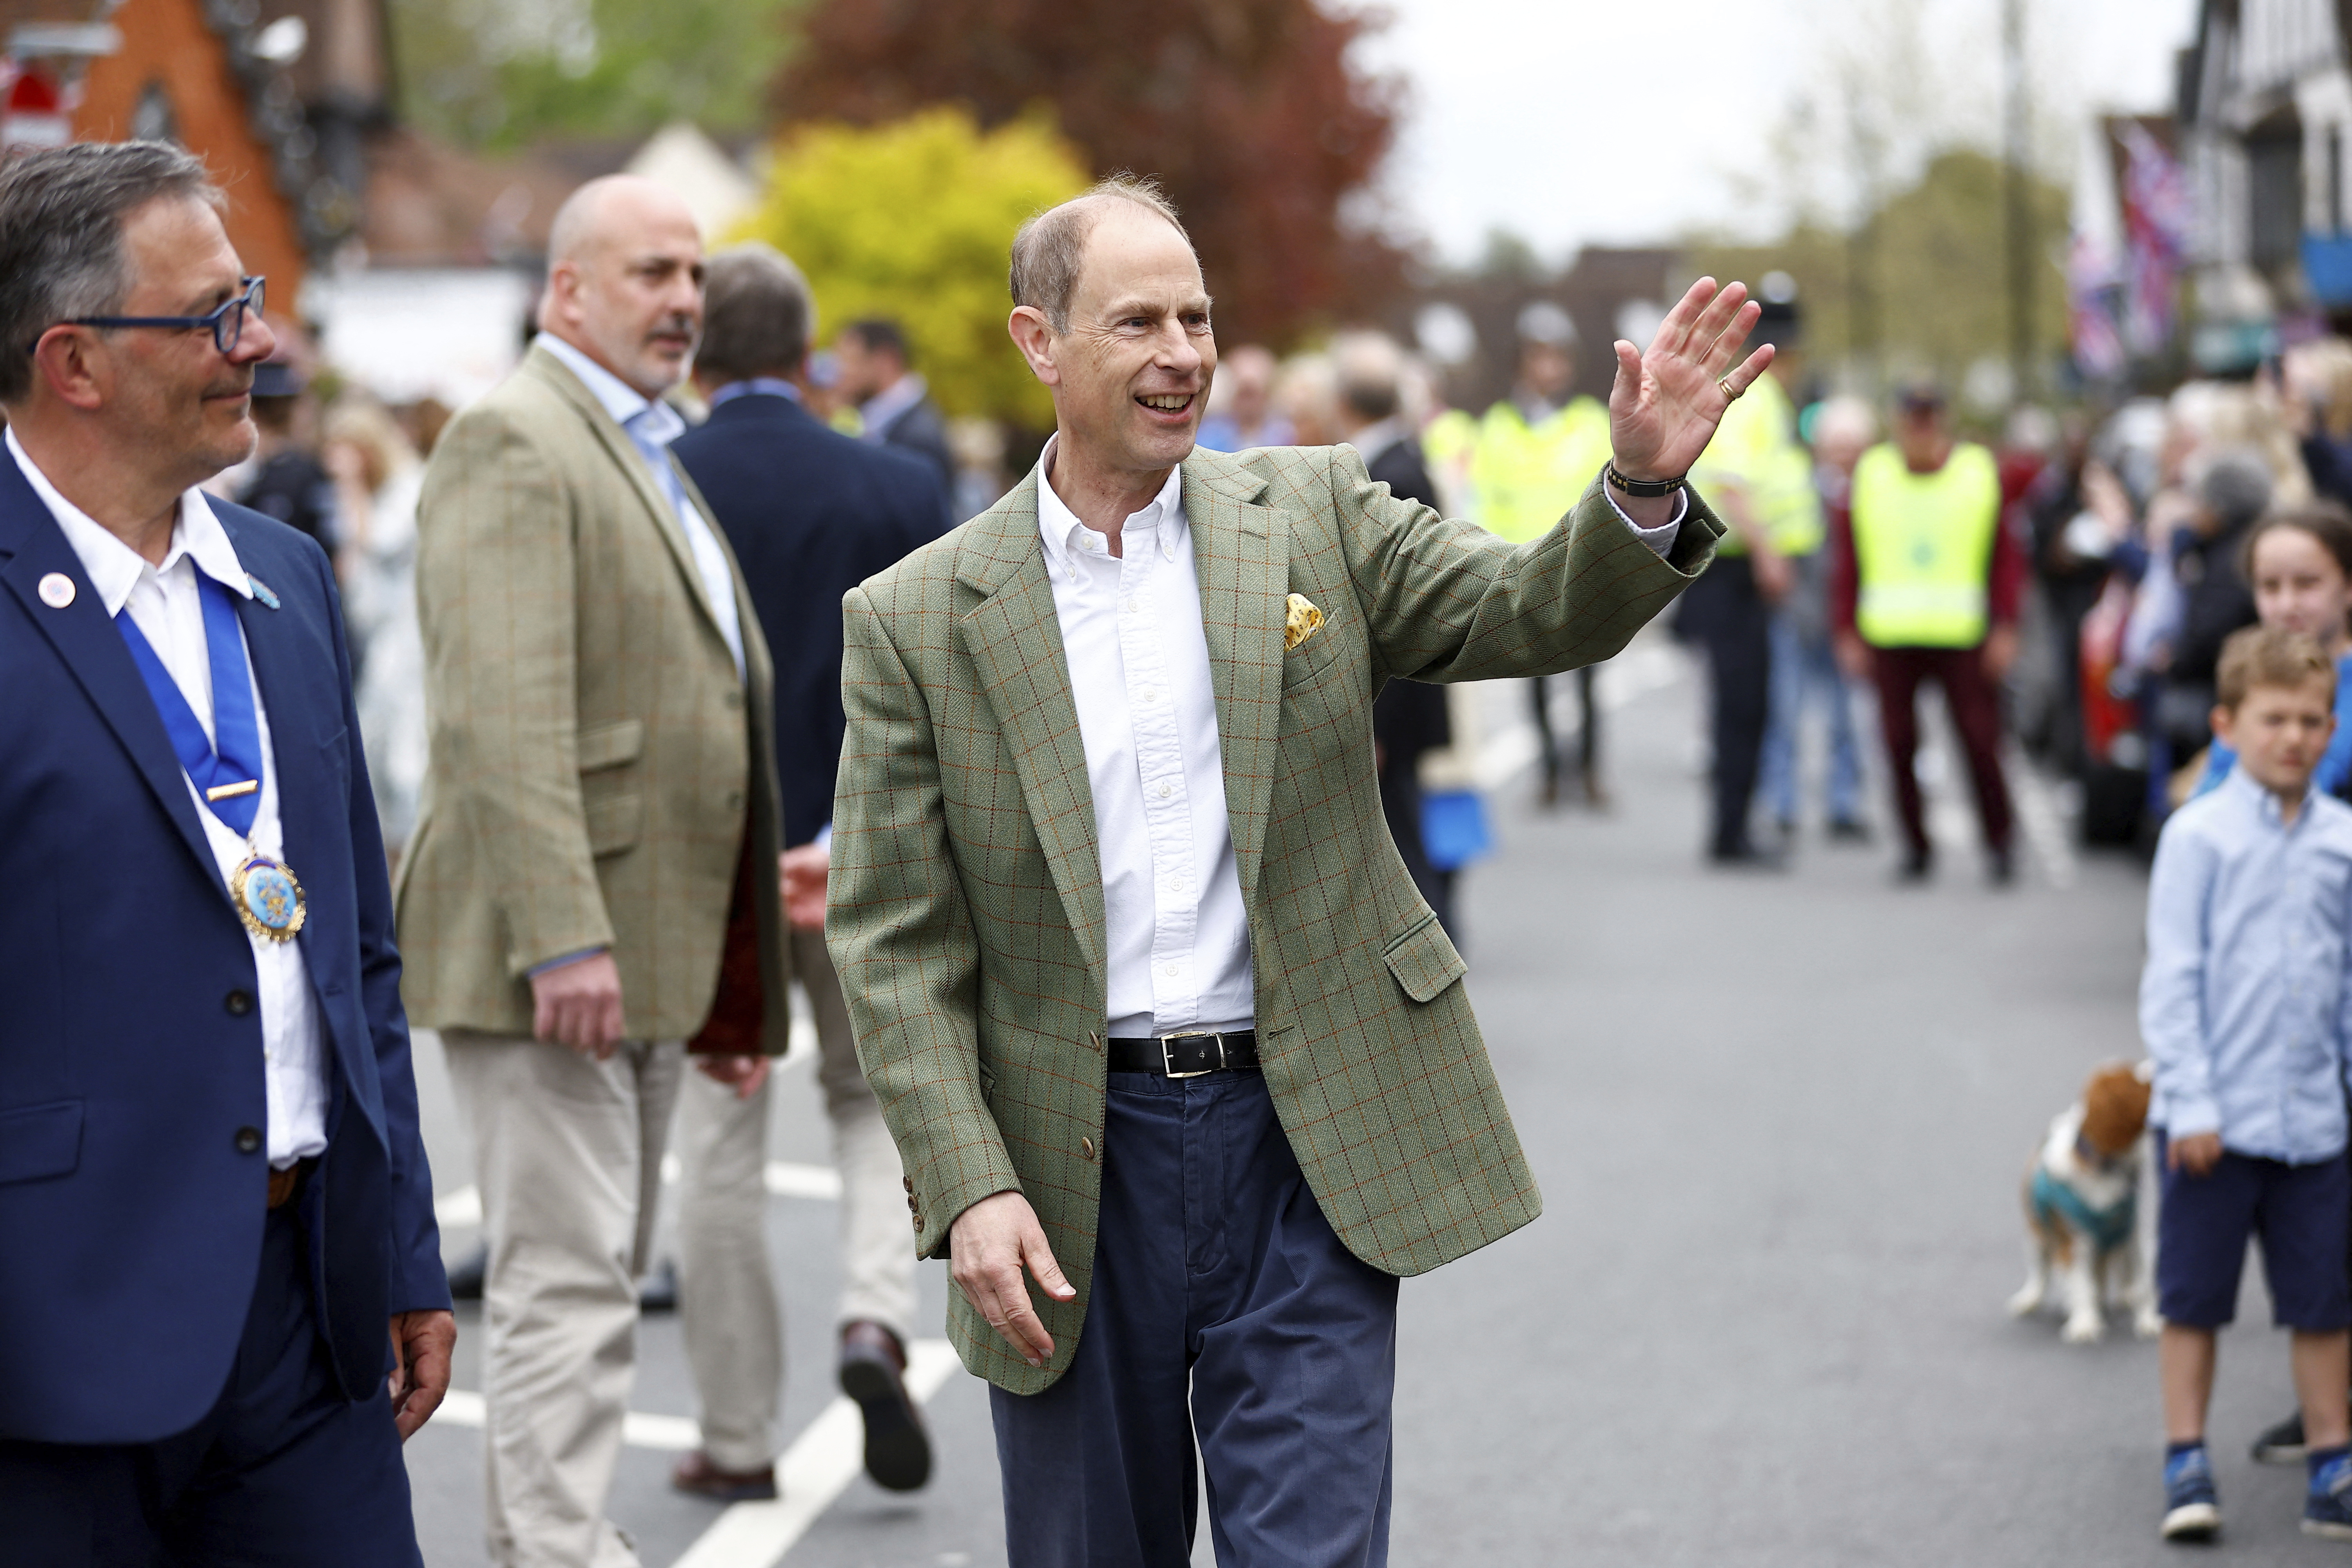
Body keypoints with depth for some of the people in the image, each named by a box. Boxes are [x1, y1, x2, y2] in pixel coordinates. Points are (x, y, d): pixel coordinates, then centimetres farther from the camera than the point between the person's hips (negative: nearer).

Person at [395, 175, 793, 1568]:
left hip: (645, 951, 10)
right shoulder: (514, 442, -11)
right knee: (566, 1286, -11)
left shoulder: (651, 458, 21)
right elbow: (503, 713, -21)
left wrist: (723, 978, 22)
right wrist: (561, 938, -27)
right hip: (557, 947, -10)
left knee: (596, 1283, 14)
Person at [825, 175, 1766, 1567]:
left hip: (1307, 1142, 0)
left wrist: (1646, 483, -24)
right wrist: (968, 1187, -12)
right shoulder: (920, 620, 0)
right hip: (1073, 1166, 0)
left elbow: (1537, 614, -3)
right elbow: (896, 943, -2)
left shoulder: (1316, 517, 5)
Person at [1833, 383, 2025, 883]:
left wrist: (2005, 629, -4)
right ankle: (1916, 845, 13)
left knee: (1980, 740, -5)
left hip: (1962, 636, -1)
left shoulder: (1981, 473, 4)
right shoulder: (1871, 476, 7)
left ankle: (1998, 842, 9)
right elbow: (1849, 560, 9)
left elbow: (2007, 556, 4)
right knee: (1900, 743, 0)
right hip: (1890, 636, 1)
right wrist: (1848, 632, 4)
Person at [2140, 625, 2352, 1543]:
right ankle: (2186, 1467, 13)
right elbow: (2172, 977, -8)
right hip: (2215, 1116, -3)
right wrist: (2191, 1101, -11)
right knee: (2194, 1296, 5)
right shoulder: (2200, 836, -7)